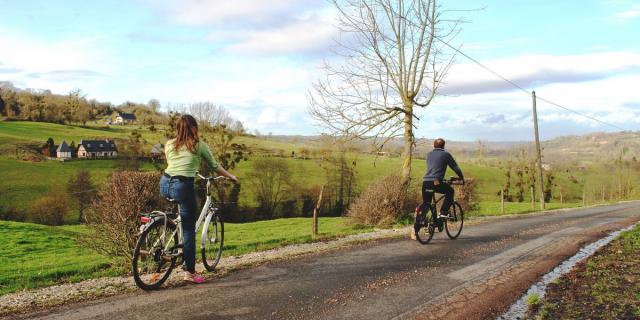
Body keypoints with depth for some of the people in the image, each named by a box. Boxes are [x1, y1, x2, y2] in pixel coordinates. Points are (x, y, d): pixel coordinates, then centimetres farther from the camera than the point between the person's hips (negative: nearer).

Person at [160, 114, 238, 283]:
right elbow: (215, 166, 15)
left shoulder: (169, 145, 15)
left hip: (165, 184, 5)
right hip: (183, 186, -5)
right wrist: (231, 176, 31)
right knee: (189, 230, 4)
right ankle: (190, 272, 10)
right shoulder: (199, 145, 6)